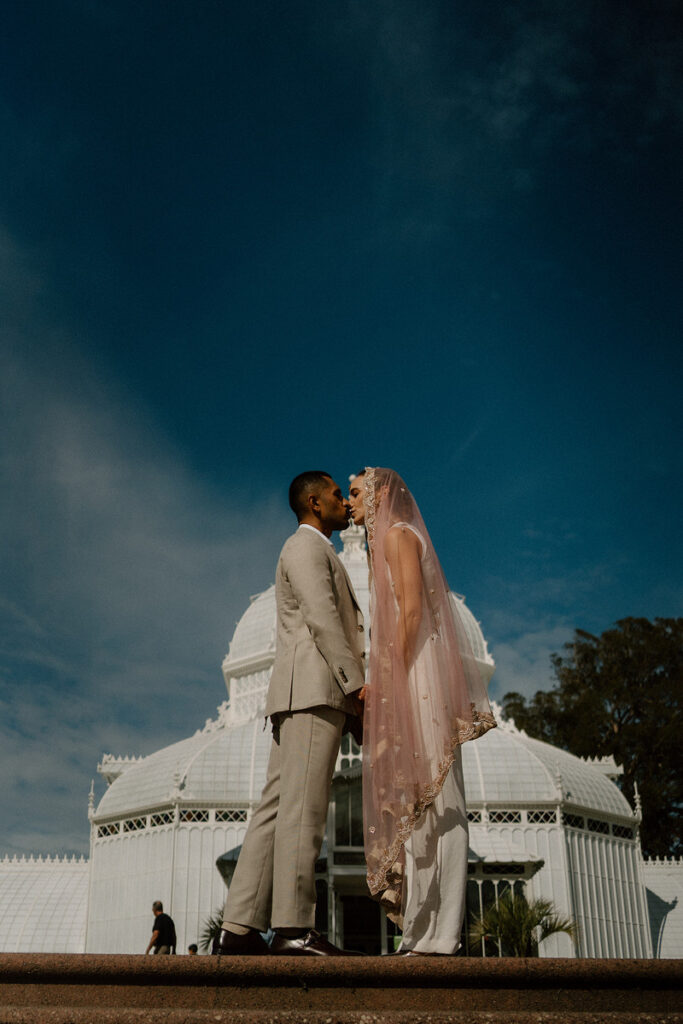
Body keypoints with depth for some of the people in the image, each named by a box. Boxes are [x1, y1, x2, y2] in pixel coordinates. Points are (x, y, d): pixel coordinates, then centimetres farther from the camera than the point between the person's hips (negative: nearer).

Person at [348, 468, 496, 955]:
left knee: (428, 800, -13)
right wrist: (378, 684, 15)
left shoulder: (398, 535, -1)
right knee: (414, 804, 4)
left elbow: (413, 610, -14)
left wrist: (392, 680, -18)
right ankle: (426, 932, 4)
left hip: (415, 677, -10)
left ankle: (435, 933, -14)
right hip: (404, 684, 10)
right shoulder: (384, 545, 27)